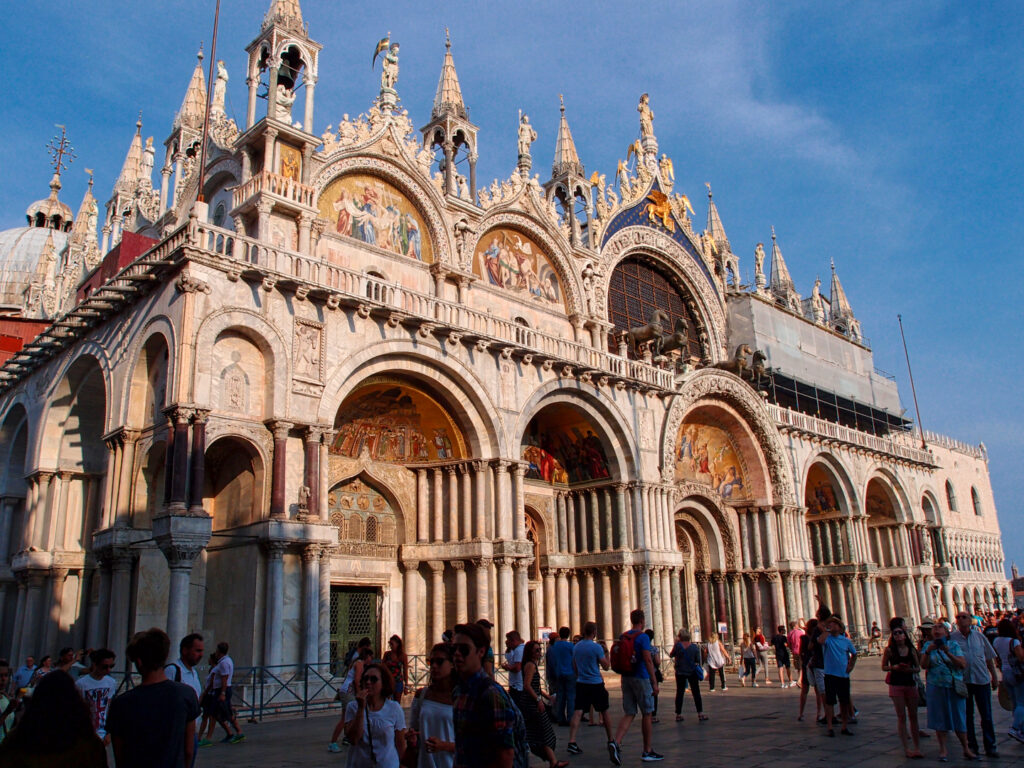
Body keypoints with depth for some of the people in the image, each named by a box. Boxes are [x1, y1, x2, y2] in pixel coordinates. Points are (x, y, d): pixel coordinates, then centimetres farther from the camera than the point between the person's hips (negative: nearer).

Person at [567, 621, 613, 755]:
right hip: (596, 684, -4)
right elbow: (606, 666, -8)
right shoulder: (596, 647, -13)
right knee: (604, 712, 13)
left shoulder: (576, 647, 6)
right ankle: (610, 741, 24)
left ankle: (572, 742, -16)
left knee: (577, 713, -4)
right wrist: (606, 653, 5)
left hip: (581, 683, 4)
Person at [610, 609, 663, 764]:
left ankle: (616, 742, -16)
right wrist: (654, 682, -16)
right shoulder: (643, 637, -11)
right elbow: (648, 660, -18)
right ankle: (647, 751, 14)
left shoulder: (623, 637, 9)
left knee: (629, 714, 6)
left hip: (626, 678, 6)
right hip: (641, 678, -6)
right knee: (647, 714, 7)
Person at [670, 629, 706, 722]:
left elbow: (671, 655, 1)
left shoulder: (678, 645, -12)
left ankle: (678, 715, 9)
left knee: (679, 693, 8)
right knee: (696, 693, 6)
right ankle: (700, 714, 4)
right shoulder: (695, 646, -6)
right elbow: (698, 660, 1)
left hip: (680, 673, 0)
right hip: (692, 672, 0)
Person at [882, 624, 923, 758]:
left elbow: (918, 668, 7)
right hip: (896, 685, -3)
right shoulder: (889, 650, -4)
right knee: (901, 717, -1)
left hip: (910, 684, 3)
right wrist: (894, 667, -18)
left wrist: (909, 669, -14)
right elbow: (884, 667, 1)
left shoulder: (911, 650, 3)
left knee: (913, 716, 8)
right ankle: (906, 748, 4)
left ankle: (917, 747, 16)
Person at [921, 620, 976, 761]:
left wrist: (948, 652, -22)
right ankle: (942, 749, 14)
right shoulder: (928, 645, 3)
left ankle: (966, 749, 20)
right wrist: (928, 652, -22)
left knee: (959, 718, 5)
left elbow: (963, 664, -10)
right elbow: (924, 666, -6)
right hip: (936, 687, 0)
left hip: (955, 686, 0)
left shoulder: (954, 645, 1)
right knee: (940, 718, 4)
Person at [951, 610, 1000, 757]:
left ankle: (990, 746, 17)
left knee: (986, 715, 6)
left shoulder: (979, 636, 3)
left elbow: (989, 657, 10)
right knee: (967, 715, 8)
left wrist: (994, 676, 9)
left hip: (982, 679, 1)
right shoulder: (951, 637, -3)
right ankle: (971, 745, 18)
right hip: (963, 680, -1)